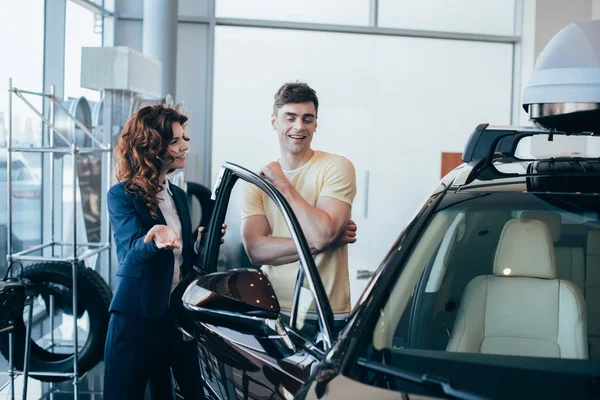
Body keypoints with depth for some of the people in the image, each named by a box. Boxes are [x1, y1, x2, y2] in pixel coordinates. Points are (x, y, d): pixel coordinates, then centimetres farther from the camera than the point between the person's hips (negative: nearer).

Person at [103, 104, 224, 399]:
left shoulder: (178, 195, 12)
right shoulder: (122, 195, -7)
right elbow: (134, 249, -25)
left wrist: (199, 242, -2)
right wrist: (156, 238, -46)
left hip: (177, 314, 6)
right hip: (136, 316, -6)